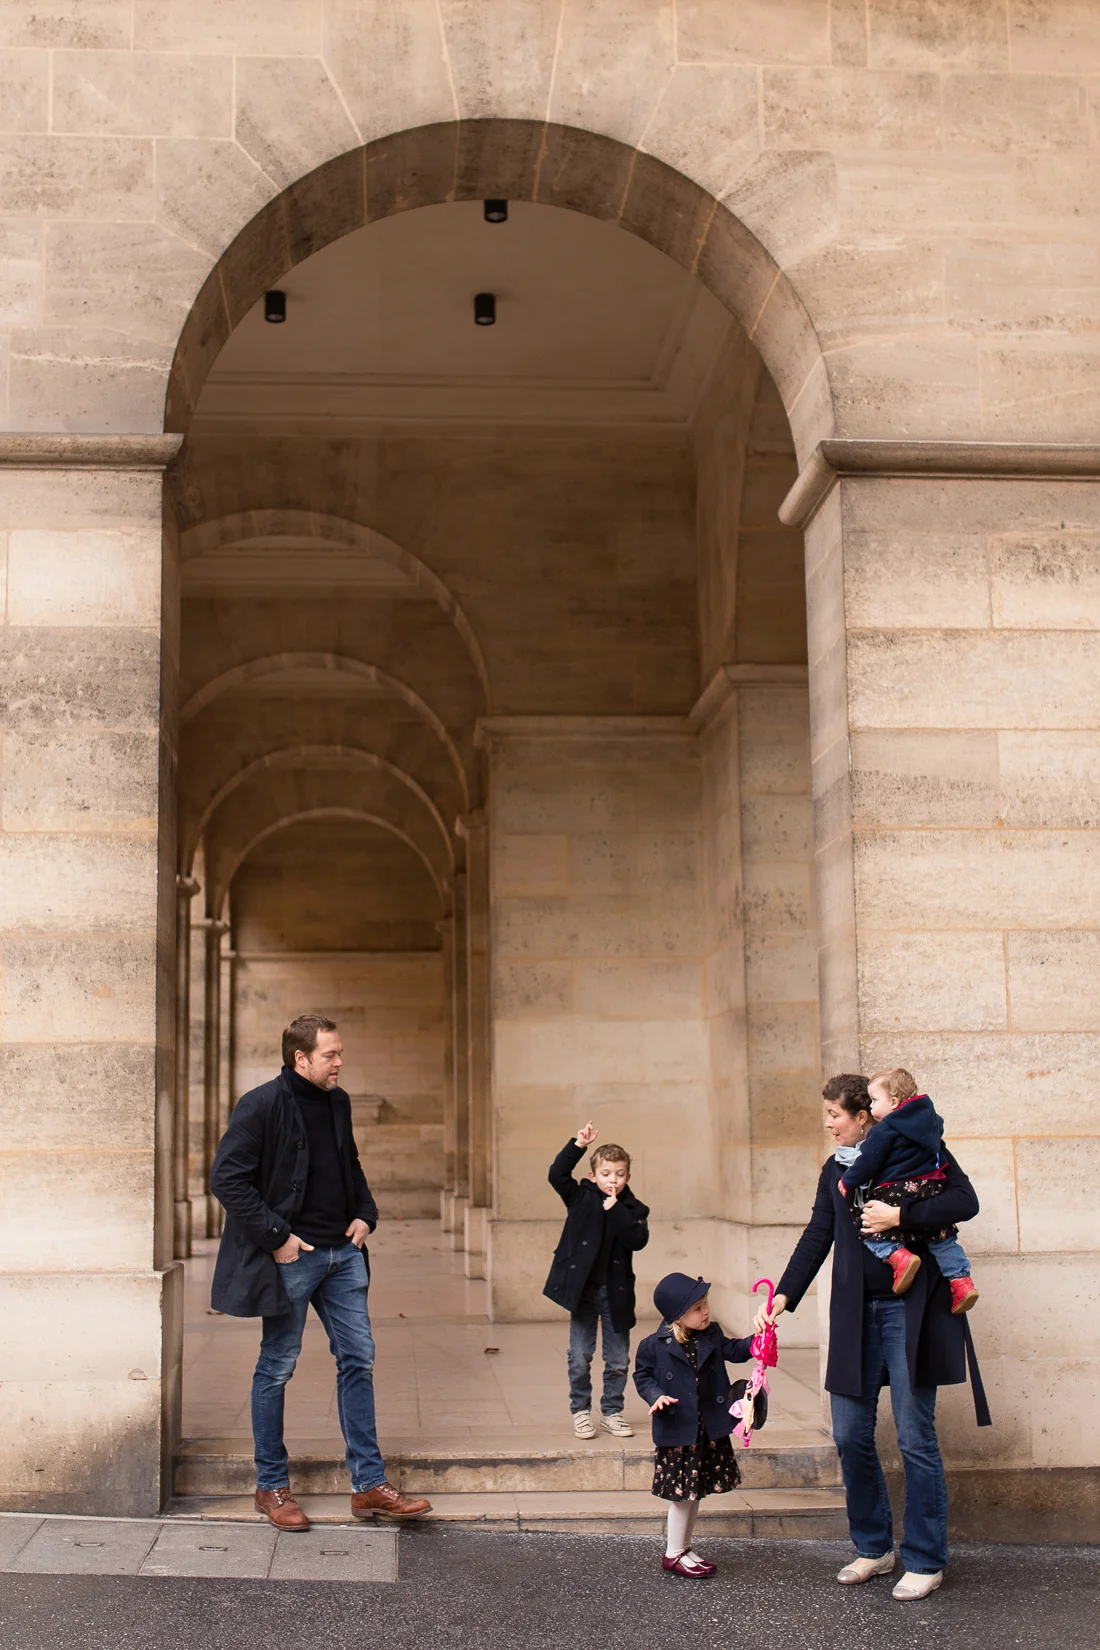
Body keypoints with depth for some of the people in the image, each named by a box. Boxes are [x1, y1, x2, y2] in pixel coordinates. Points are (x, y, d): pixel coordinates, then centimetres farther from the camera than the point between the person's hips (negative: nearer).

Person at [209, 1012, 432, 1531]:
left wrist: (365, 1214, 7)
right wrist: (276, 1236, -18)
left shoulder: (338, 1103, 10)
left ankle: (369, 1485, 13)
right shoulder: (261, 1105, -13)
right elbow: (227, 1179, -16)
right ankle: (271, 1487, 18)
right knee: (277, 1368, 5)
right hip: (291, 1255, -7)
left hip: (342, 1254, 7)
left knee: (358, 1361, 7)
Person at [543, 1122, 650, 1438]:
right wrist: (579, 1145, -20)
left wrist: (616, 1211, -19)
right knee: (580, 1358, 3)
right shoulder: (581, 1198, -1)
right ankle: (580, 1411, 18)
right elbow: (557, 1174, -14)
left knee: (618, 1359, 8)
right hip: (583, 1289, -1)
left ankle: (612, 1412, 24)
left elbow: (639, 1240, -14)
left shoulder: (633, 1209, 2)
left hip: (616, 1291, 1)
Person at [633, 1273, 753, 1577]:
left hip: (709, 1429, 6)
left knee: (696, 1490, 14)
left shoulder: (712, 1335, 2)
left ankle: (684, 1547, 29)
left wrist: (755, 1340, -4)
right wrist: (656, 1396, -19)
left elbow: (732, 1351, 13)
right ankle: (673, 1554, 14)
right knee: (683, 1492, 0)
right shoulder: (656, 1345, -12)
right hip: (677, 1430, -6)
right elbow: (642, 1375, -3)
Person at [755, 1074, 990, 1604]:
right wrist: (783, 1295, 3)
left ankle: (925, 1561, 10)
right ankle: (873, 1548, 21)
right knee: (850, 1435, 4)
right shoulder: (835, 1170, 14)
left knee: (915, 1436, -2)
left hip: (911, 1308, -5)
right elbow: (817, 1237, 13)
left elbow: (965, 1201, -11)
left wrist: (899, 1216, -18)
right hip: (856, 1312, 5)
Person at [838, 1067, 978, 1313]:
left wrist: (848, 1182, 4)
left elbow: (867, 1162, -9)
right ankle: (961, 1279, 10)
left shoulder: (885, 1130, -10)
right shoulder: (930, 1118, 11)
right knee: (942, 1238, 19)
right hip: (930, 1190, 7)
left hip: (896, 1193, -7)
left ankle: (898, 1256, -17)